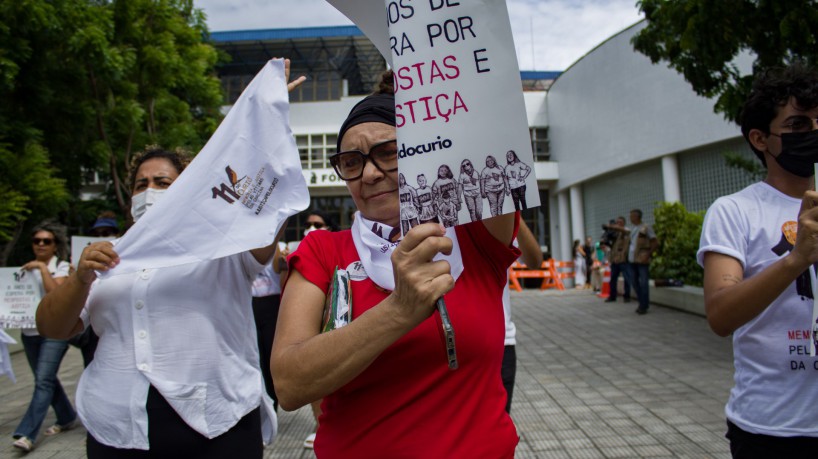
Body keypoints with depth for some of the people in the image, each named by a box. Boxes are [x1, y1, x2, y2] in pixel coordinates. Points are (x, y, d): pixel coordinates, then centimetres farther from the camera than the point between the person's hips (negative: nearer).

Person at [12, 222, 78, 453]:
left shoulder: (61, 266, -3)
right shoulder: (29, 268, 12)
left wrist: (43, 267, -18)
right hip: (30, 332, 6)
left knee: (43, 381, -11)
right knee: (47, 379, 12)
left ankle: (27, 434, -11)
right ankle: (67, 418, 26)